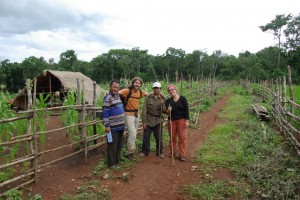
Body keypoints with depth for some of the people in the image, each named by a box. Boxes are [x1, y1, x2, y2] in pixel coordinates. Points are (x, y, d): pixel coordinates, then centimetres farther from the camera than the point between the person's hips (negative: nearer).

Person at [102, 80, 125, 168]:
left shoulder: (118, 96, 12)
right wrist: (107, 125, -20)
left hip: (121, 126, 9)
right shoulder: (107, 97, -14)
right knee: (112, 145, 1)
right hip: (113, 127, -8)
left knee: (119, 144, 18)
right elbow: (105, 112, -18)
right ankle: (111, 163, 14)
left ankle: (118, 160, 32)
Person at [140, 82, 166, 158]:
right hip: (148, 120, 0)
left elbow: (164, 110, -2)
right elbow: (144, 110, -4)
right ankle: (144, 151, 24)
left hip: (158, 121, 1)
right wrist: (144, 121, -7)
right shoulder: (148, 97, -3)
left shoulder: (163, 98, 1)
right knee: (146, 137, 6)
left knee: (159, 137, 5)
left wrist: (162, 105, -22)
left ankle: (159, 152, 24)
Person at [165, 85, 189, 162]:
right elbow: (166, 112, -2)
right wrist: (168, 110, -26)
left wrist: (187, 120, -9)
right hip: (171, 121, 2)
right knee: (172, 138, 9)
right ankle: (173, 152, 25)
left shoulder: (182, 98, -3)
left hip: (181, 120, -2)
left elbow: (186, 110, -4)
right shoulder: (168, 101, 2)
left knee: (182, 138, -3)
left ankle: (182, 155, 4)